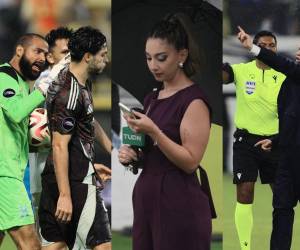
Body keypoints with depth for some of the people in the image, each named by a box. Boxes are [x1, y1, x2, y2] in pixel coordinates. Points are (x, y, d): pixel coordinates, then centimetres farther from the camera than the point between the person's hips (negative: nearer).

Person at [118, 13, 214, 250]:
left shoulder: (194, 100, -11)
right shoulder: (152, 98, 15)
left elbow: (190, 161, -16)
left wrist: (153, 131, -25)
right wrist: (130, 154, 0)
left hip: (180, 207, -9)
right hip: (147, 202, 9)